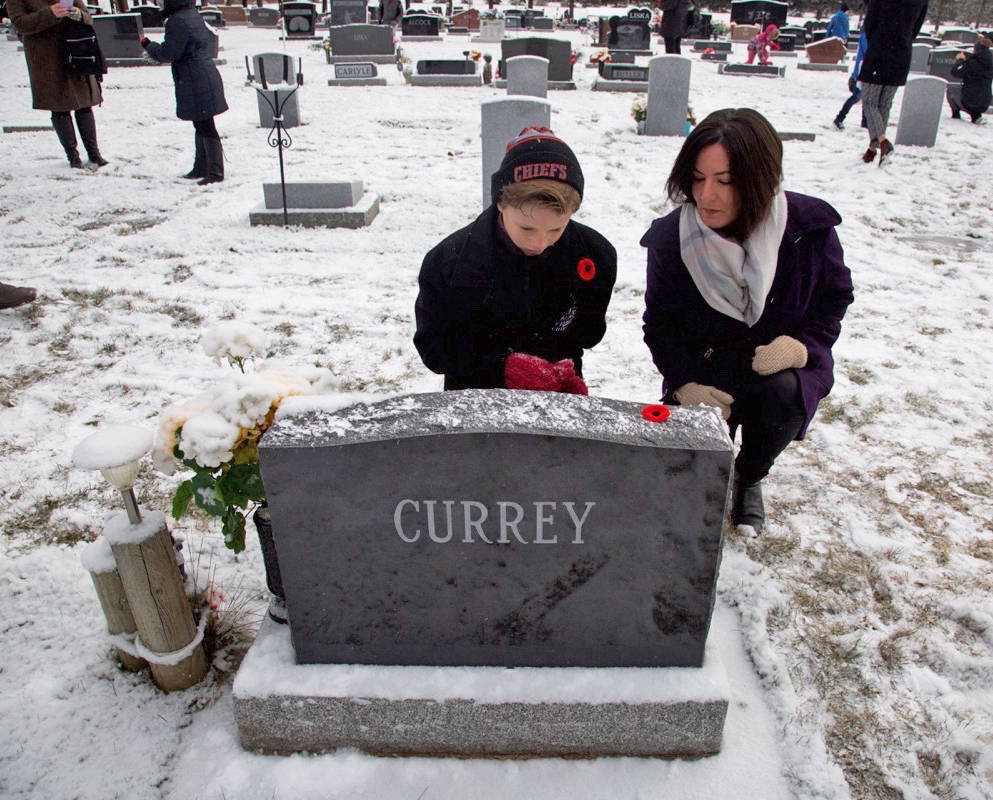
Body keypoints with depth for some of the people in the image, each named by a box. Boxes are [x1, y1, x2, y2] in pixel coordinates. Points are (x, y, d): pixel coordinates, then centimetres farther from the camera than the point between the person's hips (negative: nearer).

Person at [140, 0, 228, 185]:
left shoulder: (177, 21, -16)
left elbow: (167, 53, -16)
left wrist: (148, 45, 4)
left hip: (195, 82, -10)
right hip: (207, 76, 10)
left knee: (205, 127, -6)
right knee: (202, 126, 16)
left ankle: (216, 172, -3)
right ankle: (201, 167, 26)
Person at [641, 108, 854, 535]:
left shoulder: (807, 227, -14)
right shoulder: (671, 239, -14)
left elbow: (835, 297, 2)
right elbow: (659, 321, -2)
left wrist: (805, 346, -18)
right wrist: (684, 383, -17)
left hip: (778, 367, 0)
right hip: (704, 369, 0)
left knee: (783, 395, -35)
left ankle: (750, 477, 1)